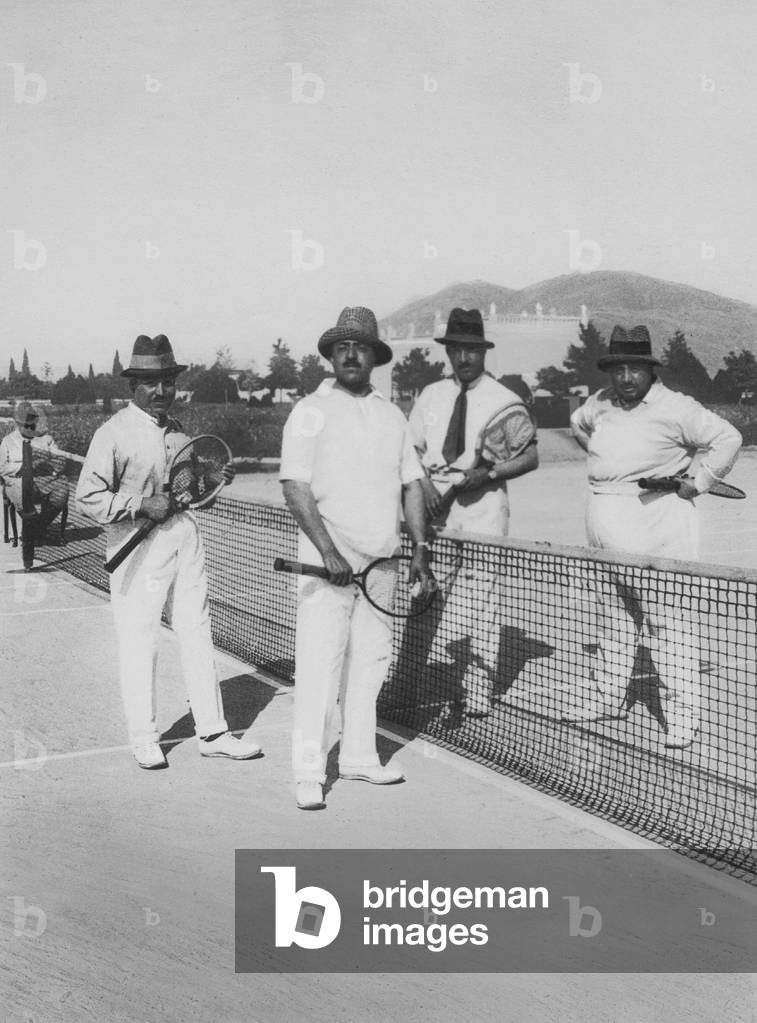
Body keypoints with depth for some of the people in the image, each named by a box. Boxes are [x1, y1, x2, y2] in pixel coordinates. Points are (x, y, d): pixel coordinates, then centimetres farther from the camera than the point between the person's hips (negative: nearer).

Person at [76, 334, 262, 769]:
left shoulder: (178, 430, 13)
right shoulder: (114, 433, -8)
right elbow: (89, 497, -11)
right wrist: (141, 505, -18)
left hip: (186, 537, 6)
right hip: (140, 545, -6)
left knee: (198, 635, 9)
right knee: (140, 641, 2)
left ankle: (212, 732, 17)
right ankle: (144, 738, 16)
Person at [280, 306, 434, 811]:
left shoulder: (392, 415, 13)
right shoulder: (312, 411, -3)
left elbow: (412, 484, 14)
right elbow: (295, 487, -11)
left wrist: (420, 550, 6)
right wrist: (329, 551, -18)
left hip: (380, 564, 6)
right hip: (328, 561, -5)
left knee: (370, 663, 11)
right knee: (320, 665, -6)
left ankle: (359, 756, 24)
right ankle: (309, 774, 1)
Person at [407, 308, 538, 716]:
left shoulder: (505, 401, 1)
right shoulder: (430, 395, 11)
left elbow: (530, 456, 1)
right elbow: (412, 448, 13)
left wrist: (489, 474, -14)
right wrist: (425, 482, -6)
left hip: (483, 512, -3)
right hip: (436, 512, 4)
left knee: (481, 605, -5)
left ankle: (478, 693, 3)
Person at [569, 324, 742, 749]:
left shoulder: (675, 407, -10)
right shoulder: (601, 403, 9)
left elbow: (728, 438, -6)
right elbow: (578, 423, 31)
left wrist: (698, 483, -7)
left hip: (657, 520, -6)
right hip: (606, 523, 7)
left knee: (669, 618, -6)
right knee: (613, 615, 16)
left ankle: (684, 713, 0)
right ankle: (608, 695, 29)